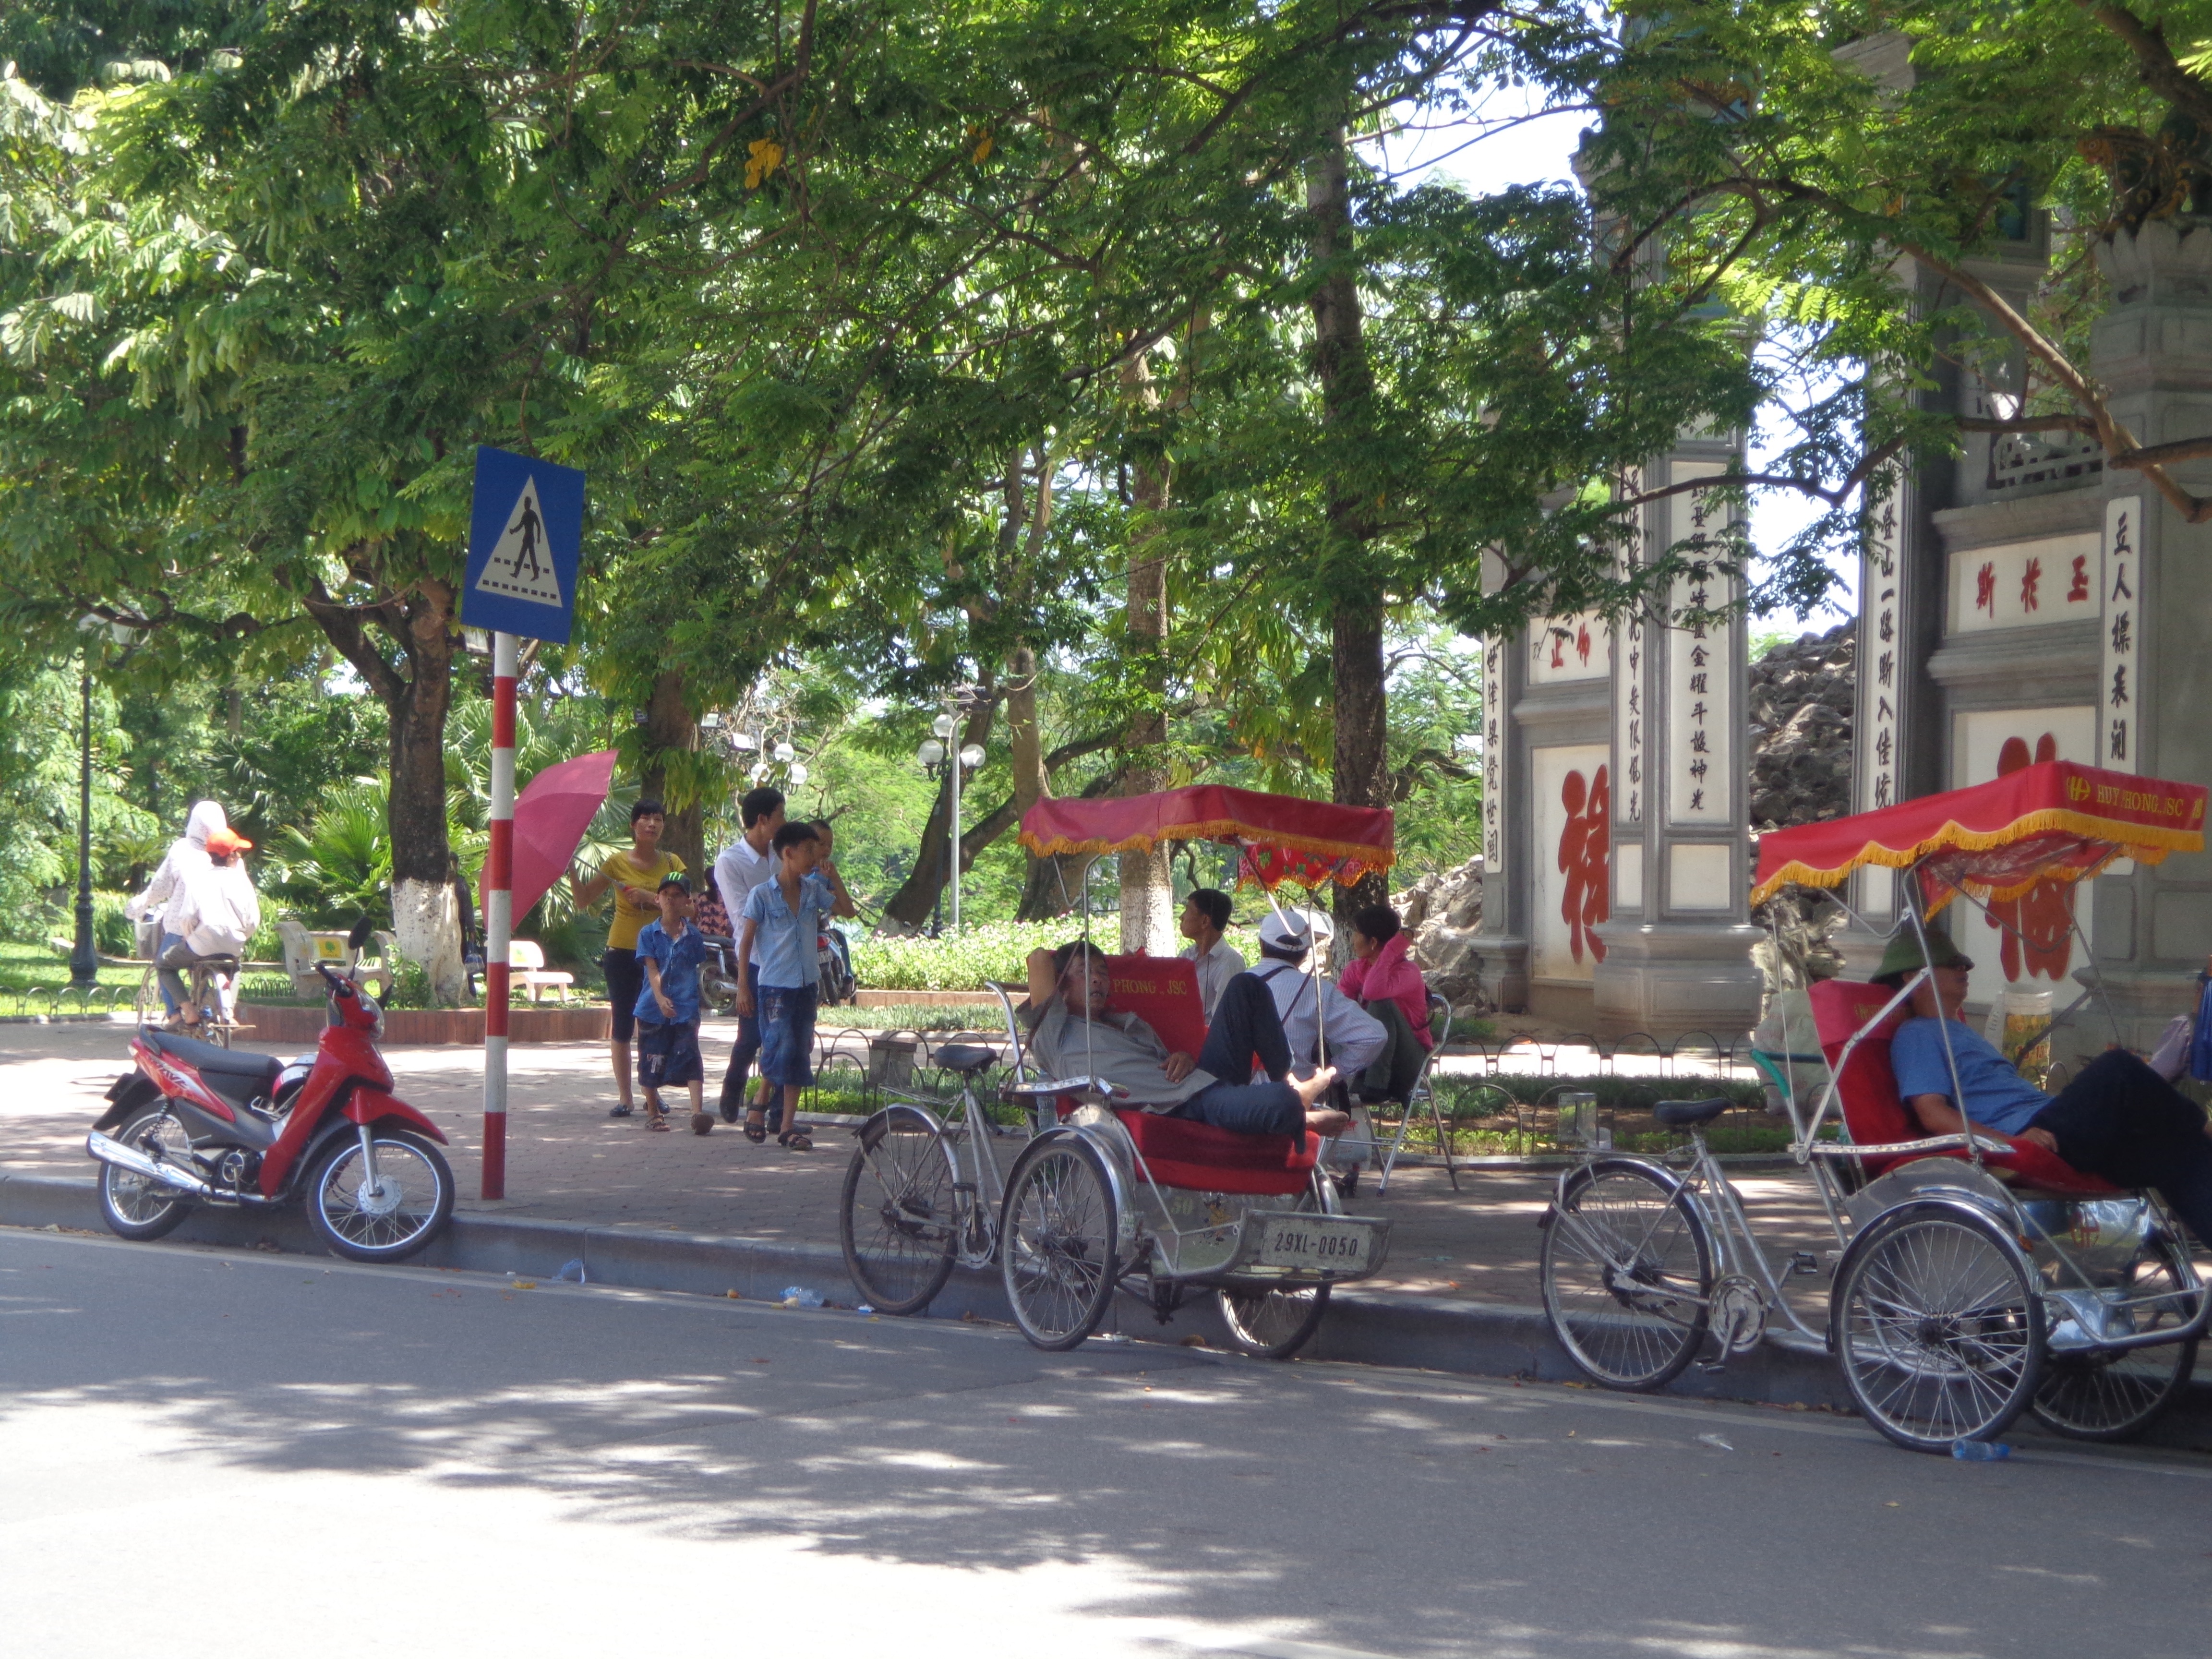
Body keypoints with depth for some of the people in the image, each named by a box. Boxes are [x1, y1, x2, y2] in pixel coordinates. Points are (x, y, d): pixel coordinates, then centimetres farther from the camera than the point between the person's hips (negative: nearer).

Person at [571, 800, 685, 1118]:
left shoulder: (672, 863, 5)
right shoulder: (617, 862, 1)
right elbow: (584, 901, 1)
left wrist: (651, 898, -18)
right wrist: (571, 869, -10)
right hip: (623, 951, -1)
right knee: (623, 1025, -1)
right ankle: (624, 1096, 4)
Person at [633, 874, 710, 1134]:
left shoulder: (693, 936, 7)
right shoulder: (648, 933, 1)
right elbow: (652, 969, -9)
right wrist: (660, 998, -23)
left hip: (686, 1008, 0)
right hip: (653, 1007, 0)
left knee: (691, 1059, -13)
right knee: (651, 1061, 6)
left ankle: (698, 1112, -21)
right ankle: (653, 1111, 21)